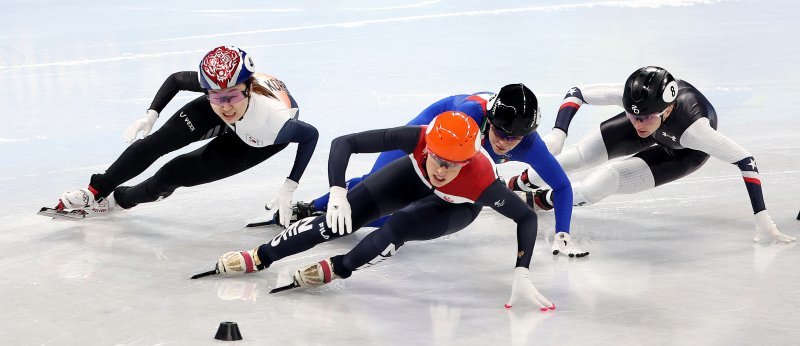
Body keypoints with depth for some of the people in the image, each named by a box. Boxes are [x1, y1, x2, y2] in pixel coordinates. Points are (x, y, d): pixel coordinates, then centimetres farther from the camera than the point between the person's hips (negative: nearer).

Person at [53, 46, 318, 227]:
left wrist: (288, 188, -29)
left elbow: (310, 135, -27)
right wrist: (151, 115, -21)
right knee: (162, 139, -15)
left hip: (259, 142, -2)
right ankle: (96, 192, 1)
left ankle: (120, 200, 17)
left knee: (180, 172, -9)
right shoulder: (211, 85, -36)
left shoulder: (275, 121, -46)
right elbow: (176, 79, -14)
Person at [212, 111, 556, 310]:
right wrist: (337, 194, -49)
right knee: (342, 217, -11)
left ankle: (338, 269, -7)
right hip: (414, 177, 2)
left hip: (457, 206, -2)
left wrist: (522, 274, -38)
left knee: (398, 227, -30)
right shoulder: (417, 139, -41)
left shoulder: (481, 180, -44)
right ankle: (261, 257, 3)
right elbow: (344, 143, -37)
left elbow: (526, 217, -31)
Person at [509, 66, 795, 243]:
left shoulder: (693, 126, -47)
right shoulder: (634, 97, -38)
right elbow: (577, 92, -25)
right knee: (581, 155, -3)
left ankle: (548, 199, 9)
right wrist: (557, 133, -41)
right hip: (655, 132, 3)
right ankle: (522, 183, 26)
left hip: (682, 153, -3)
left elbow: (745, 160, -41)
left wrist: (762, 217, -44)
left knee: (605, 181, -19)